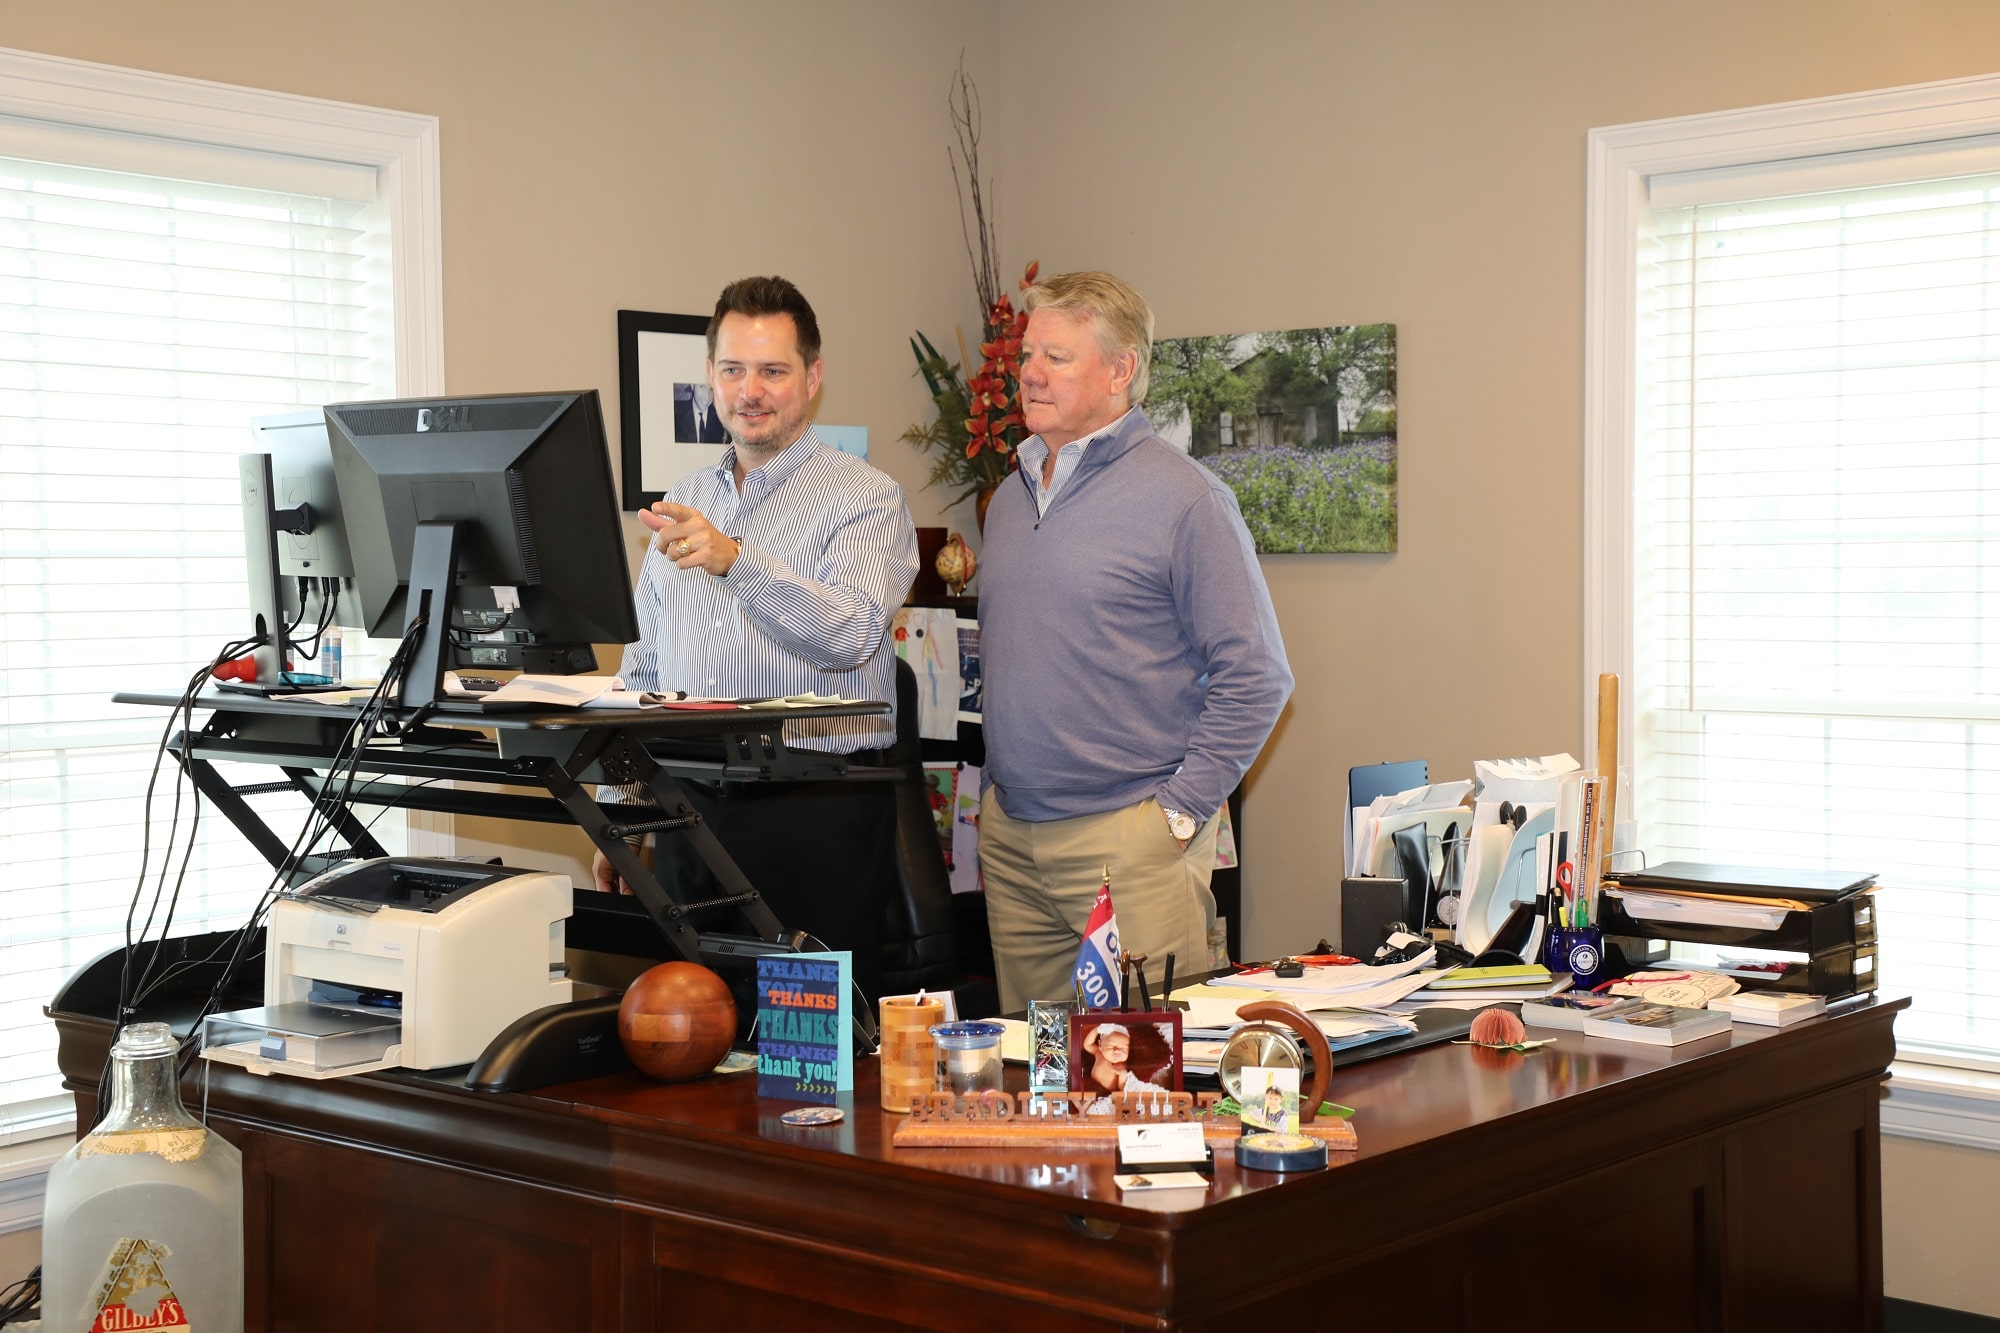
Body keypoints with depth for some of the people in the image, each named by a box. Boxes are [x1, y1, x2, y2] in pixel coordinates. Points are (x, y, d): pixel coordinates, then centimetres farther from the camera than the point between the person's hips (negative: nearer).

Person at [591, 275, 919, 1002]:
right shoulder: (680, 503, 15)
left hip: (817, 813, -5)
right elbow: (643, 669, 20)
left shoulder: (865, 498, -4)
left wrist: (736, 560, -36)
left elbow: (853, 633, -22)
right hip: (694, 808, 5)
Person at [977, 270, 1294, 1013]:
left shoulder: (1183, 498, -9)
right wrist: (997, 796, 15)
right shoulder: (1011, 497, 14)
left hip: (1128, 838, -6)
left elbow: (1255, 677, -11)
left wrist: (1180, 810, -13)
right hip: (1008, 837, 7)